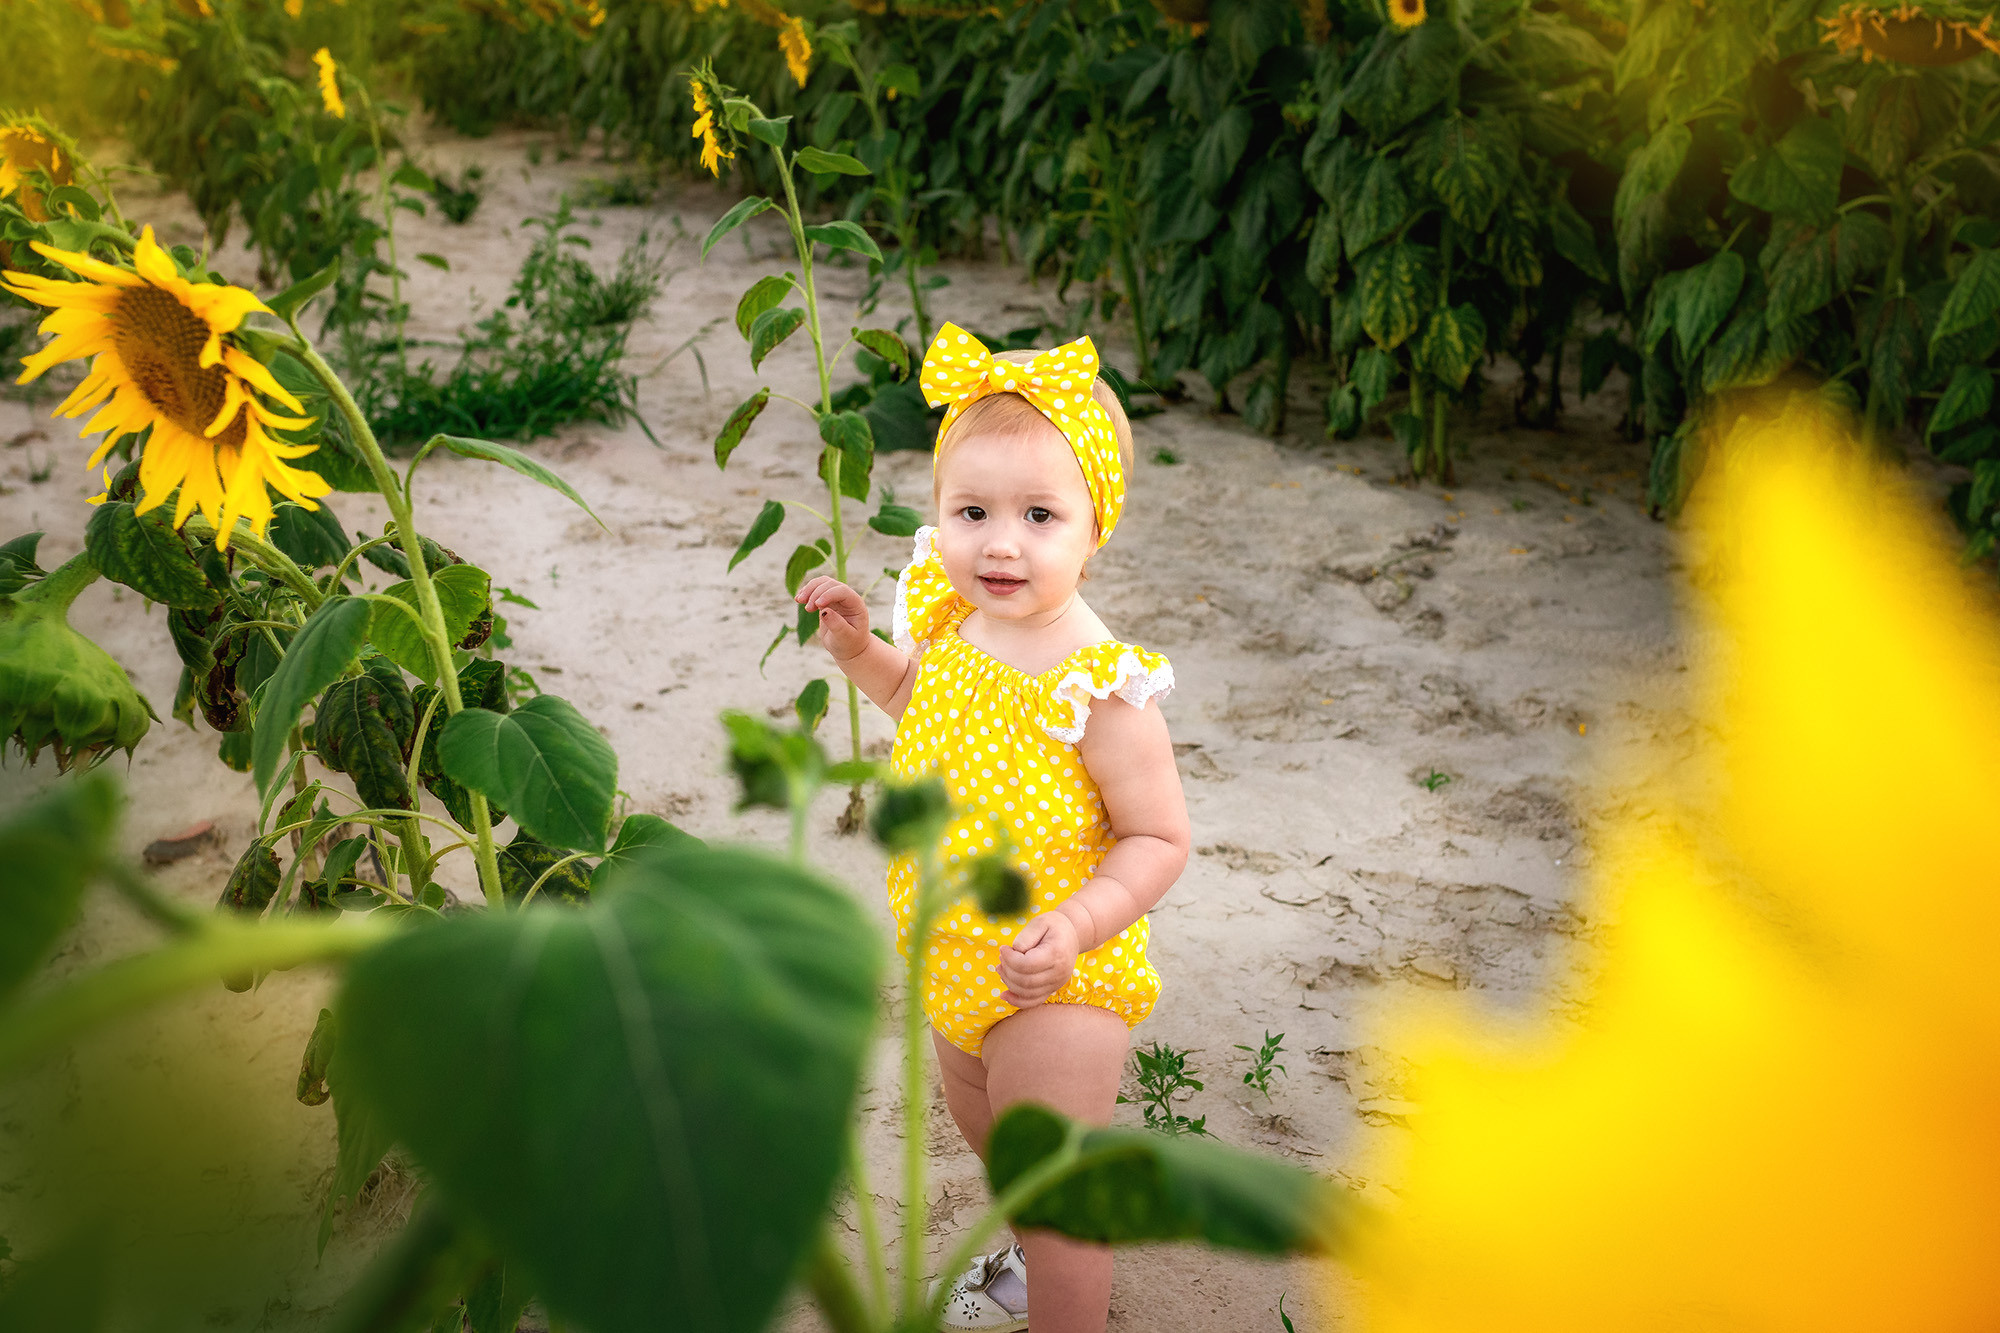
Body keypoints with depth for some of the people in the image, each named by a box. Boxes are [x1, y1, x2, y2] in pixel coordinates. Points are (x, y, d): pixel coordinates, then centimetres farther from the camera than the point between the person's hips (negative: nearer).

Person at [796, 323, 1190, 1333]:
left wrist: (1079, 925, -38)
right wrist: (859, 649, -1)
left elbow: (1159, 838, -24)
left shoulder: (1099, 688, -30)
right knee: (987, 1134, 31)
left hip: (1052, 985, -8)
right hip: (955, 965, 8)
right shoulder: (954, 622, -9)